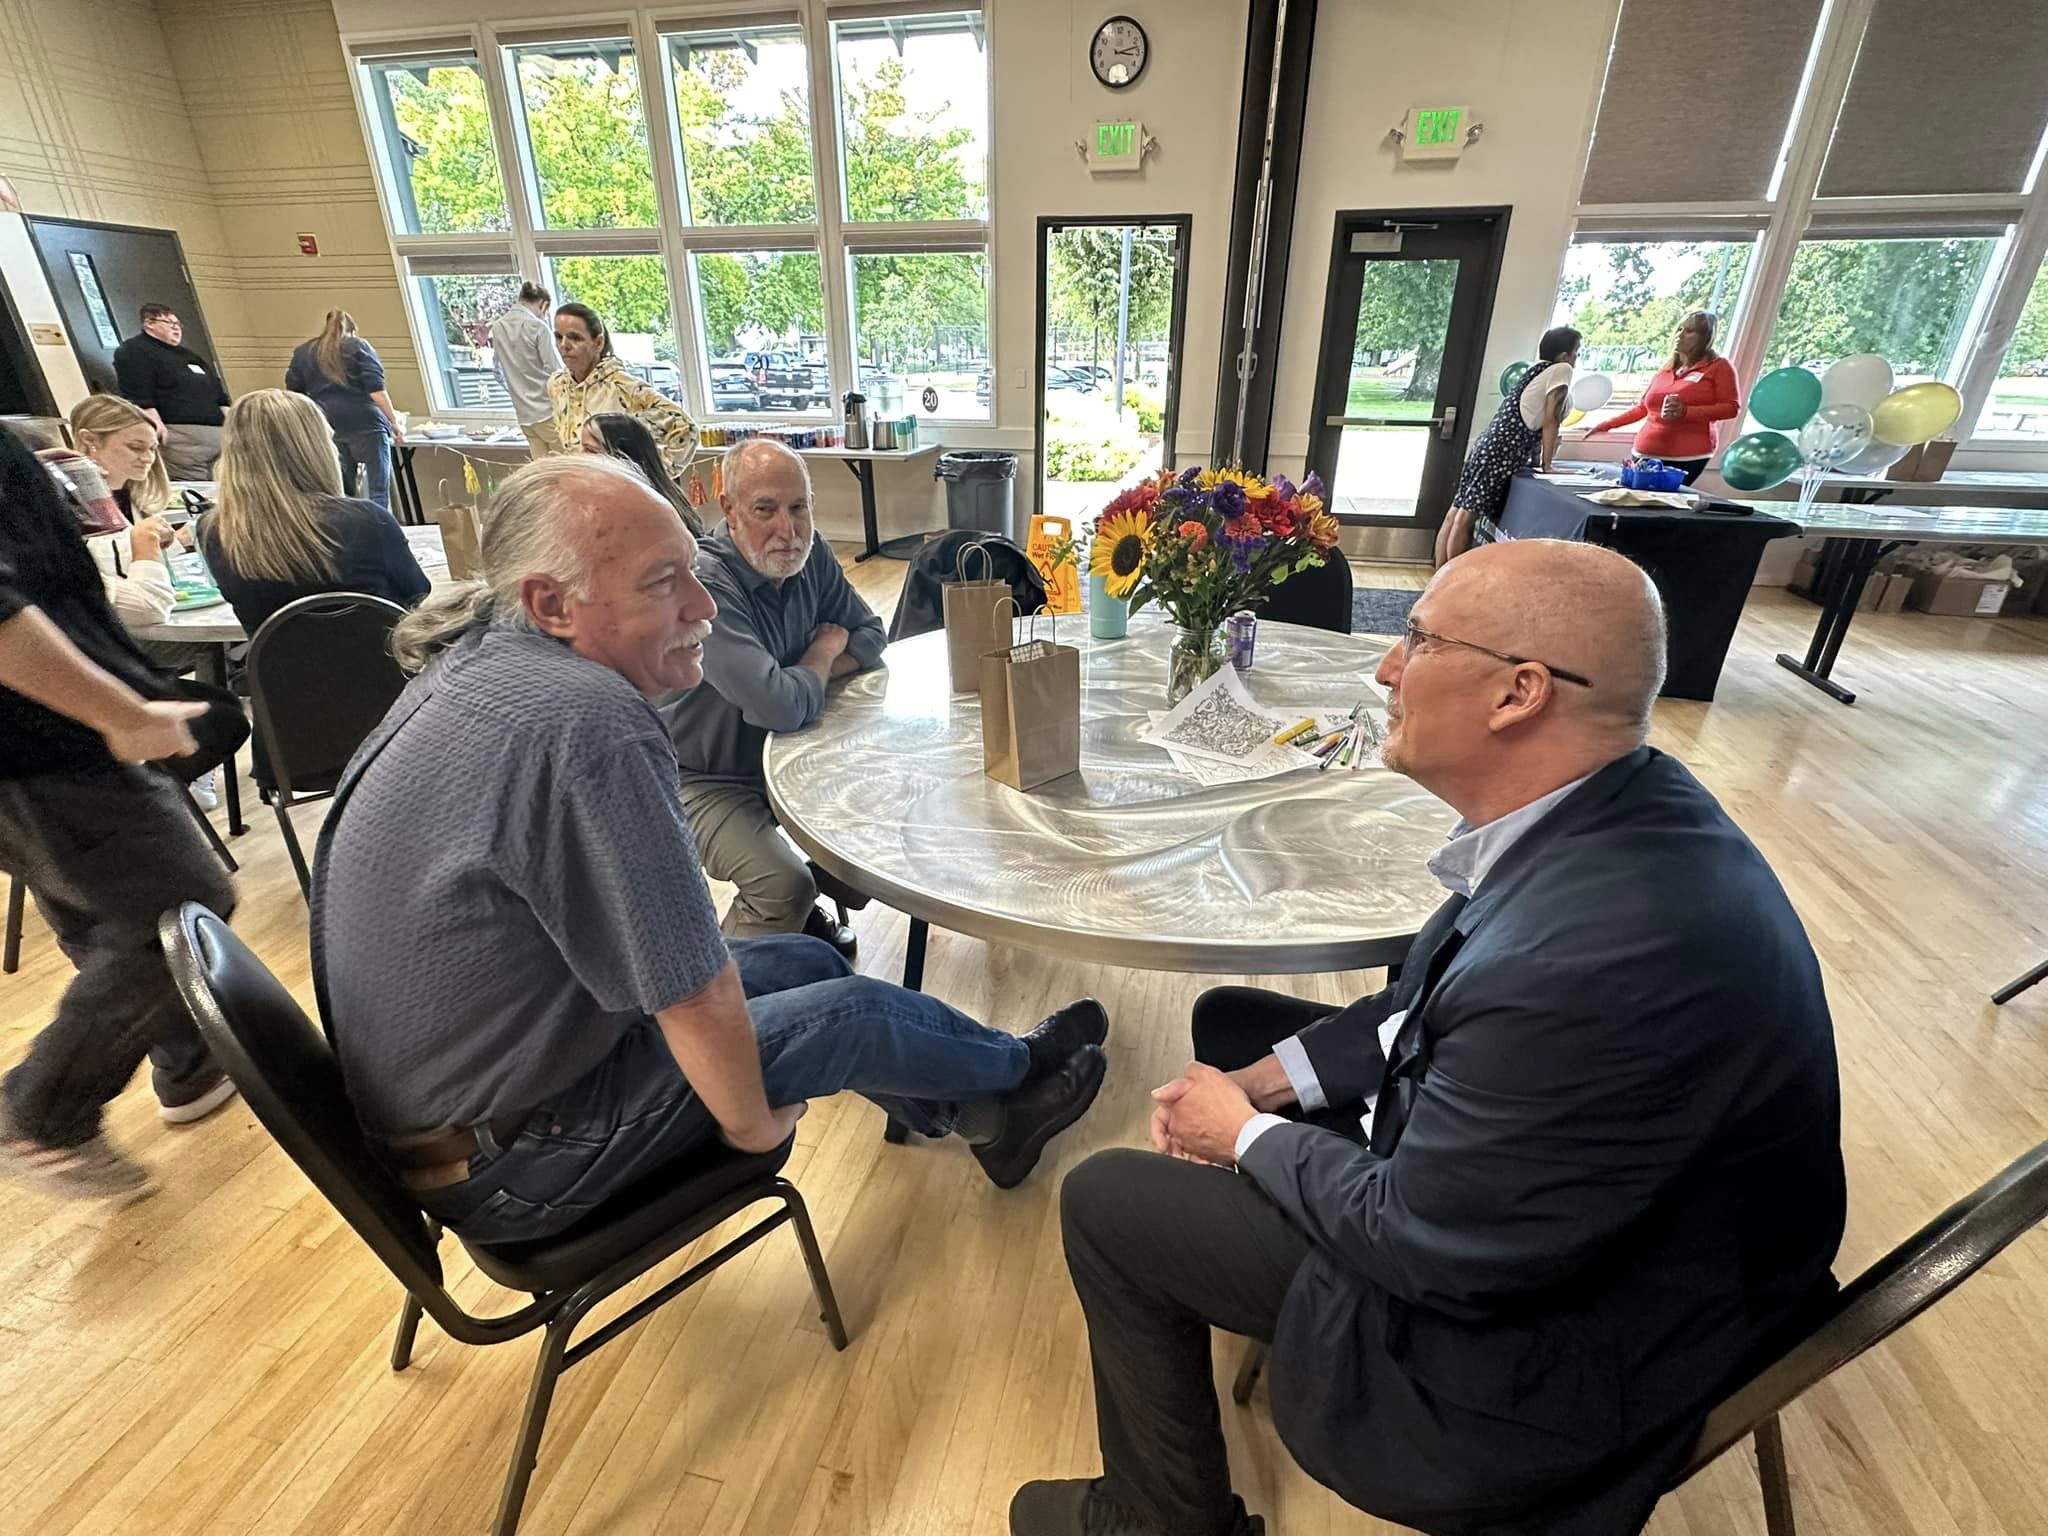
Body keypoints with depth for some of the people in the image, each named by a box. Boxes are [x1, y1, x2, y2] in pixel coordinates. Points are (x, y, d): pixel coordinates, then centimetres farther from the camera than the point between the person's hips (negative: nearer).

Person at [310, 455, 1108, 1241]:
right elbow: (701, 997, -30)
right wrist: (751, 1124, -11)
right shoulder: (586, 722, -35)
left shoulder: (480, 659, -5)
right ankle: (1017, 1069, 32)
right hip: (502, 1154, -8)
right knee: (853, 1009, 1)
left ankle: (980, 1111, 33)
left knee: (807, 961, 13)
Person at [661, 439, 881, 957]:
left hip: (783, 752, 7)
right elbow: (781, 707, -37)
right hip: (706, 779, -7)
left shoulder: (809, 554, -6)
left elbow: (870, 633, 3)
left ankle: (806, 905, 27)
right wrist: (824, 652, -14)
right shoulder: (704, 585, -30)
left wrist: (802, 677, -16)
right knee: (784, 884, -27)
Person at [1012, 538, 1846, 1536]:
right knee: (1231, 1023, 14)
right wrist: (1270, 1079, -4)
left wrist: (1246, 1135, -10)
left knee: (1106, 1202, -4)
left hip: (1553, 1322, -8)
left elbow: (1420, 1241, -26)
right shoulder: (1611, 811, -10)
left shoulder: (1603, 951, -39)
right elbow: (1441, 1004, 3)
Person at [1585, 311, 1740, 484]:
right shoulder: (1666, 369, 19)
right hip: (1646, 454, 5)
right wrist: (1605, 426, 19)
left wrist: (1687, 411, -16)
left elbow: (1732, 407, -4)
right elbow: (1642, 407, 25)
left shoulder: (1718, 366, 3)